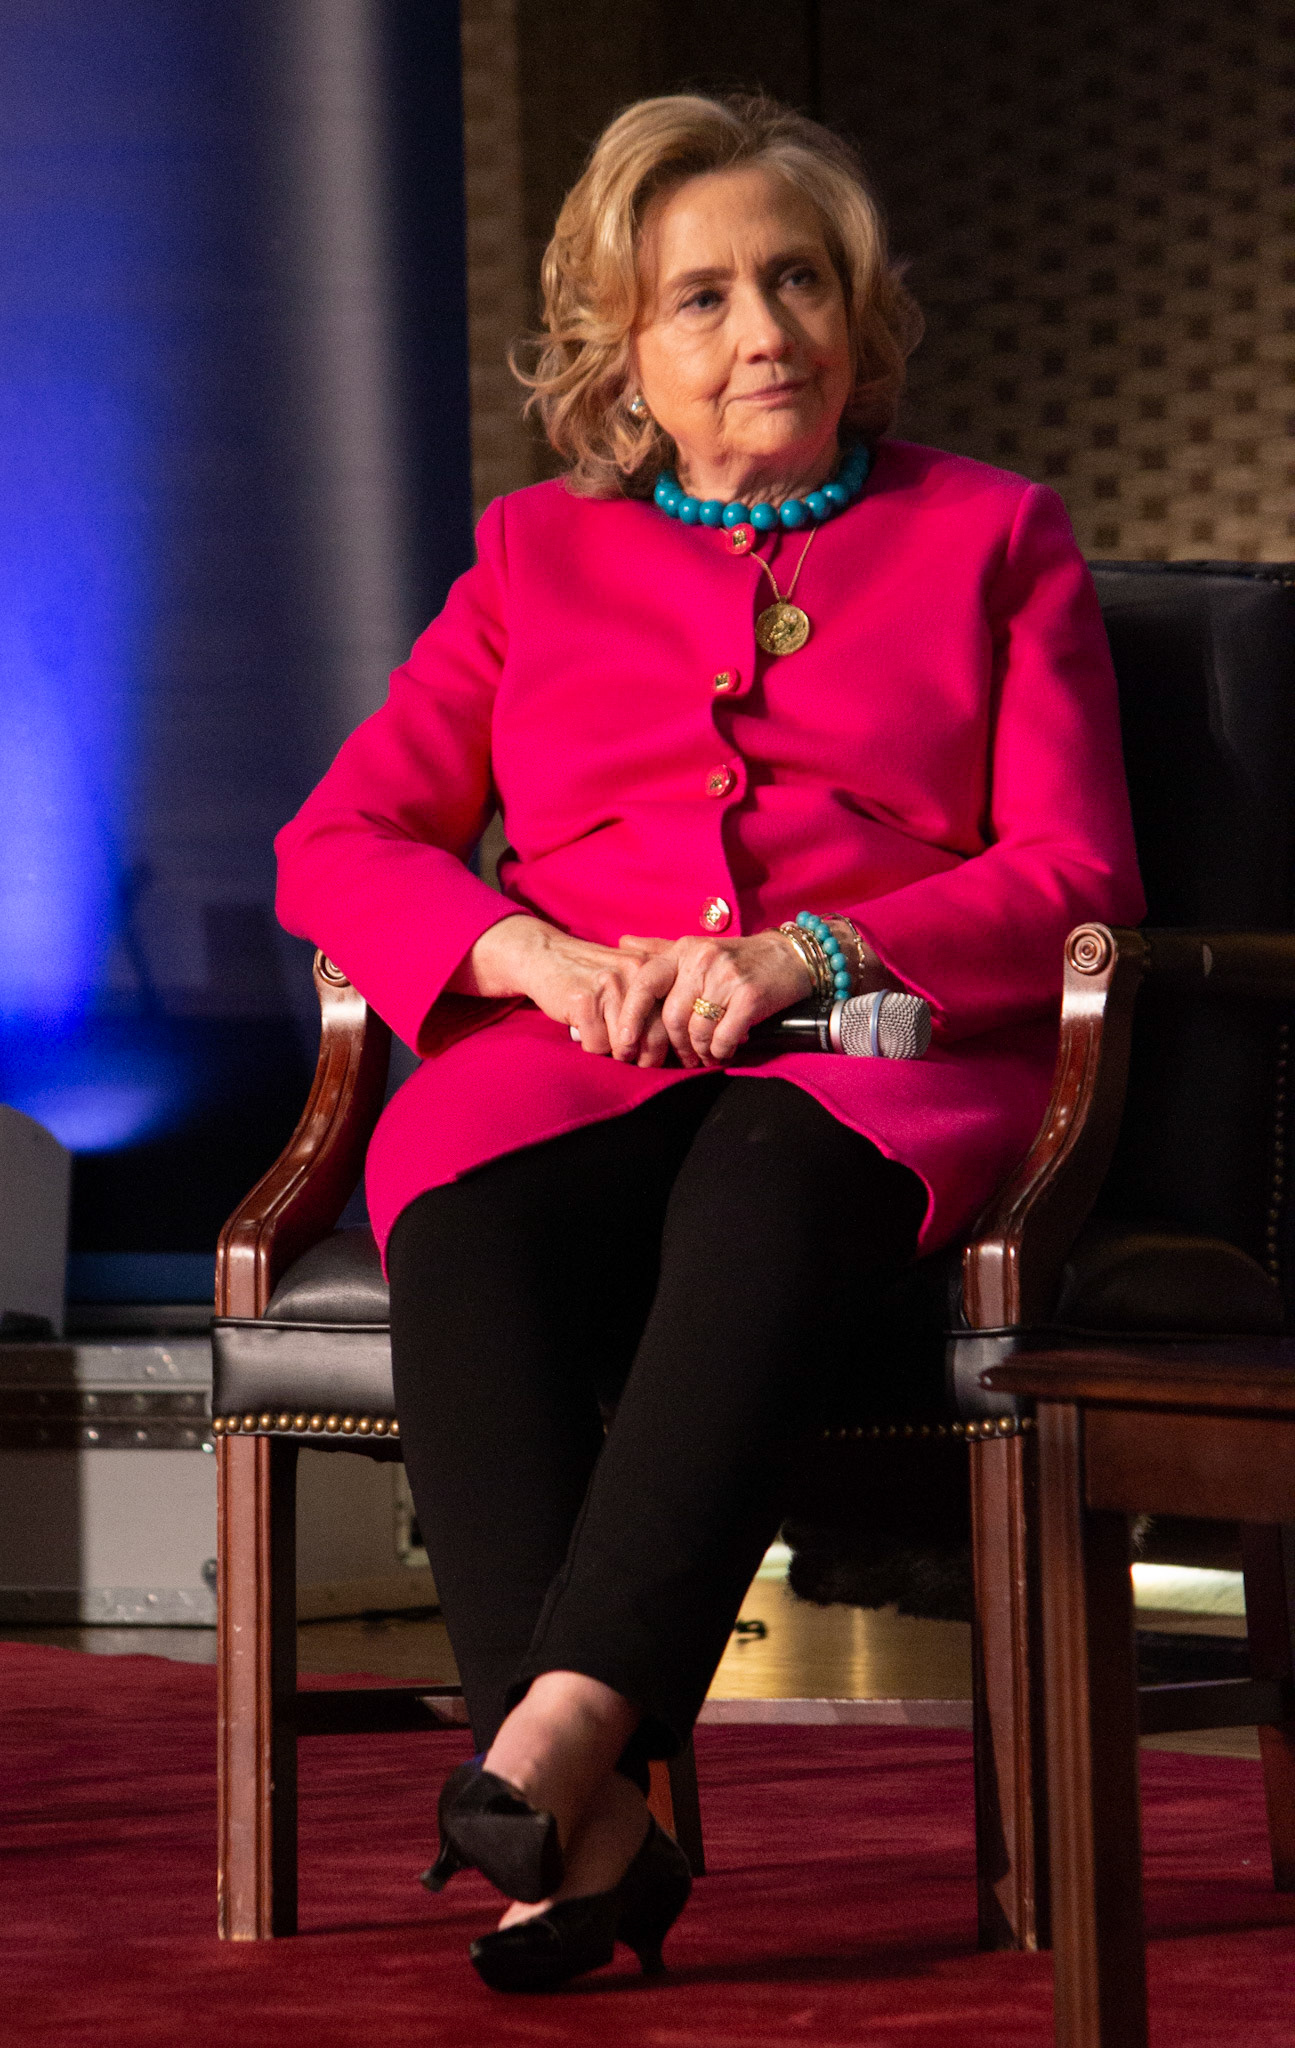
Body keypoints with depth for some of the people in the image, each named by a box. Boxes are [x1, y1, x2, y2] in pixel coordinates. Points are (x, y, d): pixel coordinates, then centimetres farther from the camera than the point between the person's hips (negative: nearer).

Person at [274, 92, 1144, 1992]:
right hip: (571, 1062, 2)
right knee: (464, 1232, -36)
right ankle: (591, 1826, -48)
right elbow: (335, 844, 16)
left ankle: (568, 1715, -55)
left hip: (877, 1060, -2)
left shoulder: (994, 537, 20)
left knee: (766, 1178, -40)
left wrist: (807, 954, -11)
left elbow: (1074, 877, 8)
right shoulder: (539, 555, 25)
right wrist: (533, 949, -7)